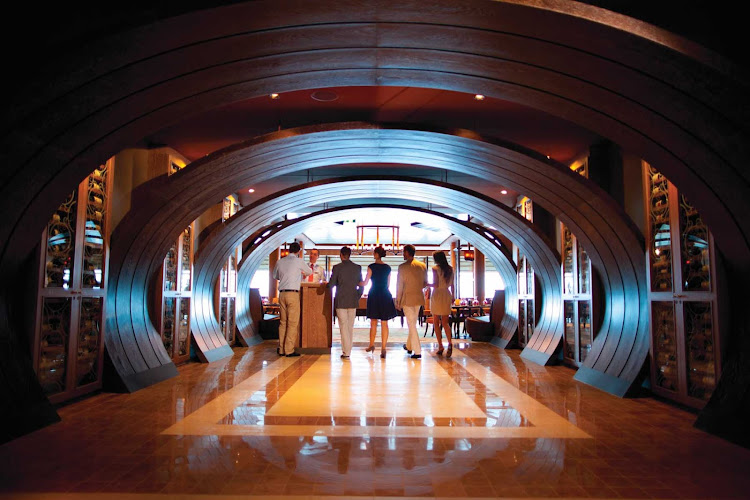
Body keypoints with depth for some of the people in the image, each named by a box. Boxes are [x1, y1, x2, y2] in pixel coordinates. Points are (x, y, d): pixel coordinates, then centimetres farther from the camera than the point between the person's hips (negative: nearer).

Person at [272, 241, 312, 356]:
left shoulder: (280, 262, 8)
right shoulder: (299, 261, -4)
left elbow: (275, 276, 24)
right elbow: (309, 272, 12)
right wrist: (301, 272, 33)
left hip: (282, 294, 5)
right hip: (293, 294, -5)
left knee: (283, 322, 11)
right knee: (293, 323, -1)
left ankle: (281, 349, 15)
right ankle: (289, 350, -1)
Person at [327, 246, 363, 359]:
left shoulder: (337, 267, -8)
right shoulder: (358, 267, 4)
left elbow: (331, 284, -6)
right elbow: (361, 285, 6)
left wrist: (326, 284, 16)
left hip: (341, 301, -3)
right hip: (353, 301, 3)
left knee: (344, 326, 1)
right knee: (350, 326, 11)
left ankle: (346, 352, 1)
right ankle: (347, 350, 17)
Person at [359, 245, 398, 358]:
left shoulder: (371, 267, -8)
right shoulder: (388, 268, 5)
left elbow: (365, 283, -5)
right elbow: (388, 284, 11)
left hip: (374, 295, -3)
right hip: (385, 295, 3)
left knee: (373, 321, 11)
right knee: (384, 323, 3)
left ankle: (371, 345, 21)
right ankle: (383, 348, 1)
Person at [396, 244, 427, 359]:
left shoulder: (403, 267, -12)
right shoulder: (423, 266, 3)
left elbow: (399, 285, -9)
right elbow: (425, 283, 10)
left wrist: (397, 302, -2)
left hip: (407, 298, -6)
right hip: (419, 298, 6)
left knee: (411, 324, -1)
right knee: (413, 323, 20)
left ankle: (417, 351, -1)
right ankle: (409, 346, 34)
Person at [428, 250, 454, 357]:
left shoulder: (435, 268, -10)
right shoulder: (450, 269, 7)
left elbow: (436, 285, -16)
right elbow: (452, 284, 13)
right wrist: (452, 296, 22)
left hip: (437, 295, -5)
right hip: (447, 295, 5)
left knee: (436, 323, 6)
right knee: (445, 322, 6)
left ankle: (440, 346, 4)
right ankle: (450, 343, -16)